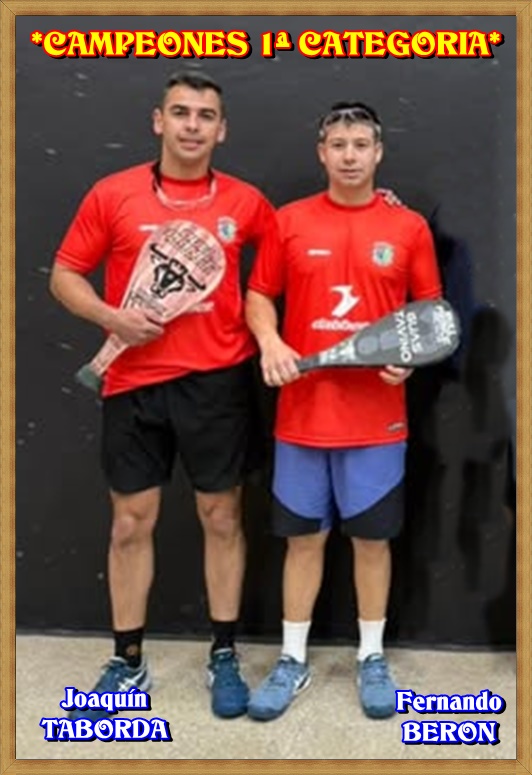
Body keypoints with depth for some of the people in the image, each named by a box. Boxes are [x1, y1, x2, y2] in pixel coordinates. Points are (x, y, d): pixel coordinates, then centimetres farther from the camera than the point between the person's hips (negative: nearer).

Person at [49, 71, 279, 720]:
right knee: (130, 523, 8)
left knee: (221, 517, 8)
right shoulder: (112, 195, 0)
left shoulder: (245, 202, 2)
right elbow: (63, 276, 3)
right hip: (134, 381, 0)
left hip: (218, 380, 0)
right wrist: (112, 317, -15)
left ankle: (224, 657, 26)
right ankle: (127, 662, 25)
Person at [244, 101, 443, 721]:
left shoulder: (409, 227, 3)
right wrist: (270, 342, -12)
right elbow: (258, 296, 8)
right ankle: (292, 662, 24)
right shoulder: (290, 221, 3)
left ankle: (372, 660, 27)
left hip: (377, 418, 0)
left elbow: (431, 310, 8)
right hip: (302, 412, 1)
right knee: (303, 537, 9)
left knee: (372, 537, 9)